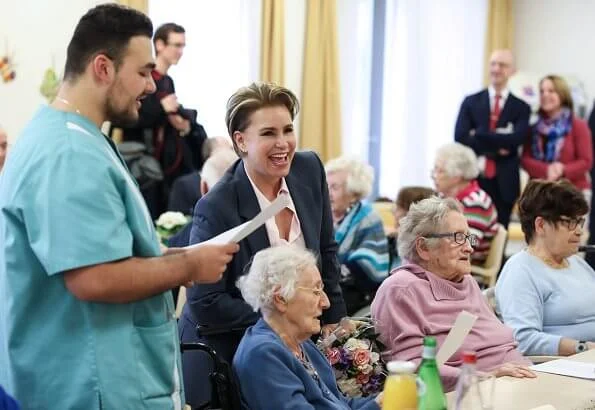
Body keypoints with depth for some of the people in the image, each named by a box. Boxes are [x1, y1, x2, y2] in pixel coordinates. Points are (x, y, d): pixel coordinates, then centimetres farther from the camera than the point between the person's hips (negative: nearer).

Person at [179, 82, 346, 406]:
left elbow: (325, 251, 7)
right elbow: (204, 304, -21)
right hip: (226, 351, -5)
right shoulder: (216, 208, -24)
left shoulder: (310, 170, -6)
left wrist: (331, 320, 5)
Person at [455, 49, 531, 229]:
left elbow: (516, 139, -11)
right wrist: (495, 148, -11)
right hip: (473, 179, 0)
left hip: (504, 184, 0)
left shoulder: (521, 108, 6)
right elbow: (460, 137, -4)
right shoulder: (471, 102, 8)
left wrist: (479, 136, -11)